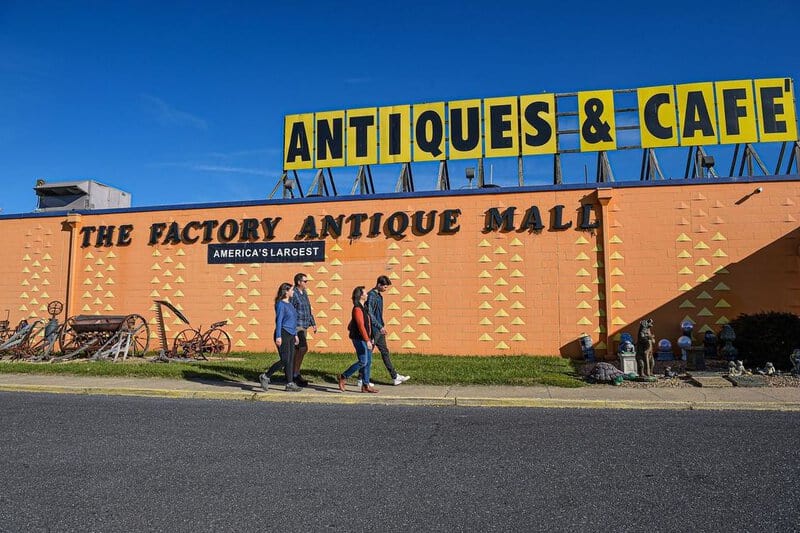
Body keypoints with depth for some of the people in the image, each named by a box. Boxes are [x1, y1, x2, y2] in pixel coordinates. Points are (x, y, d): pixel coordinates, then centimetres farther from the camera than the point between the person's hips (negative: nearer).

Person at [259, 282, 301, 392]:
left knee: (291, 360, 6)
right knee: (284, 360, -9)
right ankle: (265, 376, 4)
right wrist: (278, 336, -20)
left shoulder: (289, 304, 17)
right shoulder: (280, 304, -9)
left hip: (290, 335, 9)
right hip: (283, 334, -9)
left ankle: (290, 384, 9)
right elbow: (279, 320, -15)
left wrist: (295, 335, 22)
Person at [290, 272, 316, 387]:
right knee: (303, 348, -18)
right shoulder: (293, 294, -12)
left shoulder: (304, 293, 15)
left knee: (298, 350, 10)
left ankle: (293, 374, 17)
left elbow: (308, 310, 23)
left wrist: (313, 323, 19)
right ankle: (296, 374, -11)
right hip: (296, 326, -9)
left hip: (303, 326, 9)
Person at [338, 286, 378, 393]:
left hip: (364, 339, 10)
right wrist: (367, 340, -28)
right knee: (362, 361, -10)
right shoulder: (357, 309, -15)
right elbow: (361, 326, -23)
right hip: (359, 339, -10)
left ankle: (366, 386, 10)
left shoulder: (361, 308, 16)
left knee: (368, 362, 7)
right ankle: (343, 377, 2)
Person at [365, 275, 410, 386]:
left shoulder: (379, 295, 13)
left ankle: (395, 377, 17)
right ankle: (362, 379, 10)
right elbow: (369, 314, -24)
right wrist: (380, 327, -27)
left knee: (385, 352, 12)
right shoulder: (371, 296, -18)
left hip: (379, 330, 10)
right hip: (373, 330, -10)